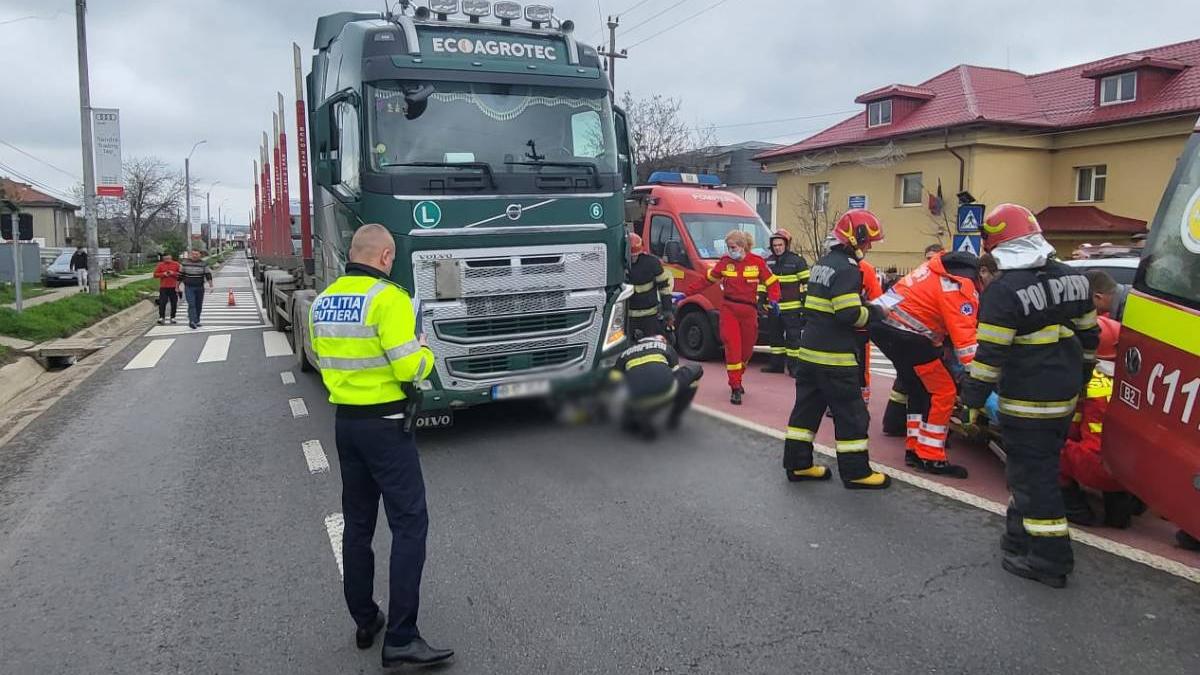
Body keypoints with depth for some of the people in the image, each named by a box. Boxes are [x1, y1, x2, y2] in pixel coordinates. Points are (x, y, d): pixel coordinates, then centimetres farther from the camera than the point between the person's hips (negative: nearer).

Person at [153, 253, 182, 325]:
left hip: (173, 287, 0)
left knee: (174, 303, 4)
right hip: (163, 287, 0)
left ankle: (173, 317, 13)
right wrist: (163, 274, -11)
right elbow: (155, 274, 5)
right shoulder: (160, 265, 7)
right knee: (162, 303, -7)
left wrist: (173, 273, -12)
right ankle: (161, 317, -4)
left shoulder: (176, 264, 6)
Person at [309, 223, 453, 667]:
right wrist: (425, 354, 0)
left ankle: (364, 621, 27)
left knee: (358, 523, 16)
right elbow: (409, 369, -20)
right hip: (386, 424, -8)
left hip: (344, 421, 8)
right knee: (409, 524, -2)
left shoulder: (323, 302, 7)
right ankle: (400, 639, -2)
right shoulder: (388, 299, -16)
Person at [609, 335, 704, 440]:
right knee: (696, 370, 28)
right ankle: (673, 419, 28)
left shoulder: (624, 354, 30)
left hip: (637, 403, 3)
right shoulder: (666, 348, 29)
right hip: (665, 393, -2)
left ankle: (642, 421, 6)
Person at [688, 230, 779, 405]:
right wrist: (688, 293, 8)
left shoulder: (757, 262, -2)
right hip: (728, 309, -1)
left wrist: (773, 301, -10)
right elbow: (708, 280, 10)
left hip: (749, 310, 1)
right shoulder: (725, 262, 1)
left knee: (747, 348, 10)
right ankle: (735, 388, -3)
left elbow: (772, 282, 4)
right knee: (732, 346, -8)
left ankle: (737, 379, 34)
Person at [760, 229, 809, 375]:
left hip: (792, 308, -6)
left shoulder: (797, 260, -5)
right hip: (773, 307, 6)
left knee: (793, 337, -3)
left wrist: (806, 303, -8)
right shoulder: (768, 261, 12)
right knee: (775, 336, 12)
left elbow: (806, 282, -5)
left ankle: (794, 366, 1)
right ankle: (776, 364, 21)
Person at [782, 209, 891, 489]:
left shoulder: (823, 263, 14)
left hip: (810, 350, 9)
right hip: (835, 356, -9)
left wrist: (863, 308, 10)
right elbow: (849, 314, -23)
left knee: (807, 407, 12)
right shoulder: (846, 269, -15)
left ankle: (797, 463, 17)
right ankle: (856, 472, 9)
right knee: (851, 413, 1)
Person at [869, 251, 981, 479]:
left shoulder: (943, 264, 14)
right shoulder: (960, 286, -13)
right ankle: (930, 458, 6)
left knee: (918, 389, 19)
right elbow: (964, 335, -20)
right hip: (905, 334, -10)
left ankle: (915, 449, 25)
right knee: (943, 392, 1)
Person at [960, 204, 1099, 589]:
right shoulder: (1073, 278, 5)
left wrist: (973, 398, -11)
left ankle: (1049, 560, 6)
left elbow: (990, 354, -19)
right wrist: (1079, 380, 25)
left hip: (1026, 401, -8)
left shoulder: (1003, 291, -19)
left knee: (1032, 474, 0)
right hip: (1065, 396, 8)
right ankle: (1022, 538, 31)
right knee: (1040, 465, 19)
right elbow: (1089, 338, 13)